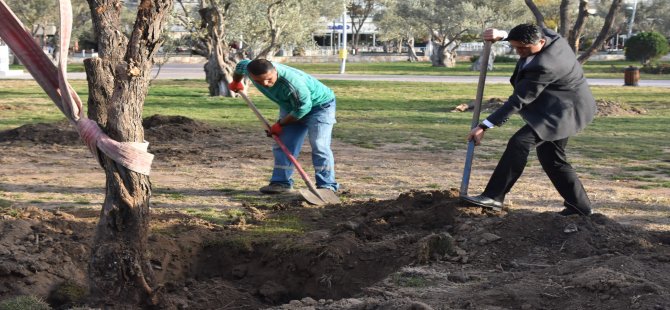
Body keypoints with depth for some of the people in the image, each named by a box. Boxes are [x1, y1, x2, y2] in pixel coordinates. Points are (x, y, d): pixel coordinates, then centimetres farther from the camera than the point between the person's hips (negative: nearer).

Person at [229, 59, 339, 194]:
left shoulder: (292, 82, -43)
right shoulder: (250, 68, -21)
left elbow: (303, 108, -30)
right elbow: (241, 65, 5)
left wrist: (280, 124, -20)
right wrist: (235, 83, 26)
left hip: (319, 104, -7)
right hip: (291, 106, 7)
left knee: (319, 145, -17)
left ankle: (327, 185, -14)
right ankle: (281, 182, 8)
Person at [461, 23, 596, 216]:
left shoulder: (543, 66, -31)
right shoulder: (547, 34, -6)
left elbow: (519, 100, -29)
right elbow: (522, 38, 19)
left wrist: (484, 126, -26)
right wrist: (501, 35, -1)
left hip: (564, 111, -11)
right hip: (561, 108, 11)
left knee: (519, 142, -23)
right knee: (551, 159, 13)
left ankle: (493, 197, -21)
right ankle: (580, 206, 22)